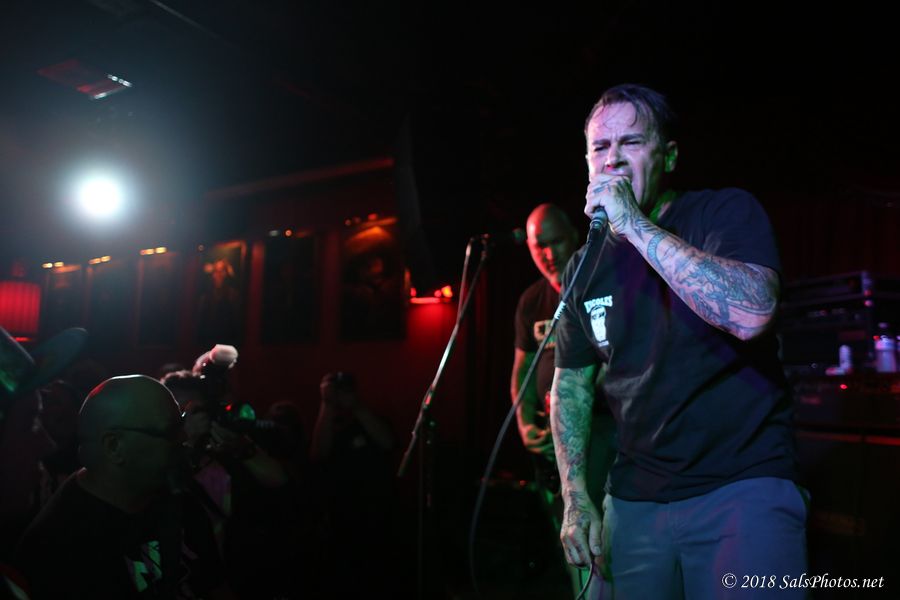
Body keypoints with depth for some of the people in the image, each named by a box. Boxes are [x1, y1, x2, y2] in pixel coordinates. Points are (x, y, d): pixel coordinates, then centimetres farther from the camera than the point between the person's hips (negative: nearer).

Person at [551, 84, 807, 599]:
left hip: (744, 487, -4)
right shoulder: (585, 267, 7)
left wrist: (635, 225, -23)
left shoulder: (727, 212, -6)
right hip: (634, 500, 5)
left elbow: (751, 314, -27)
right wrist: (576, 497, 1)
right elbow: (571, 385, 11)